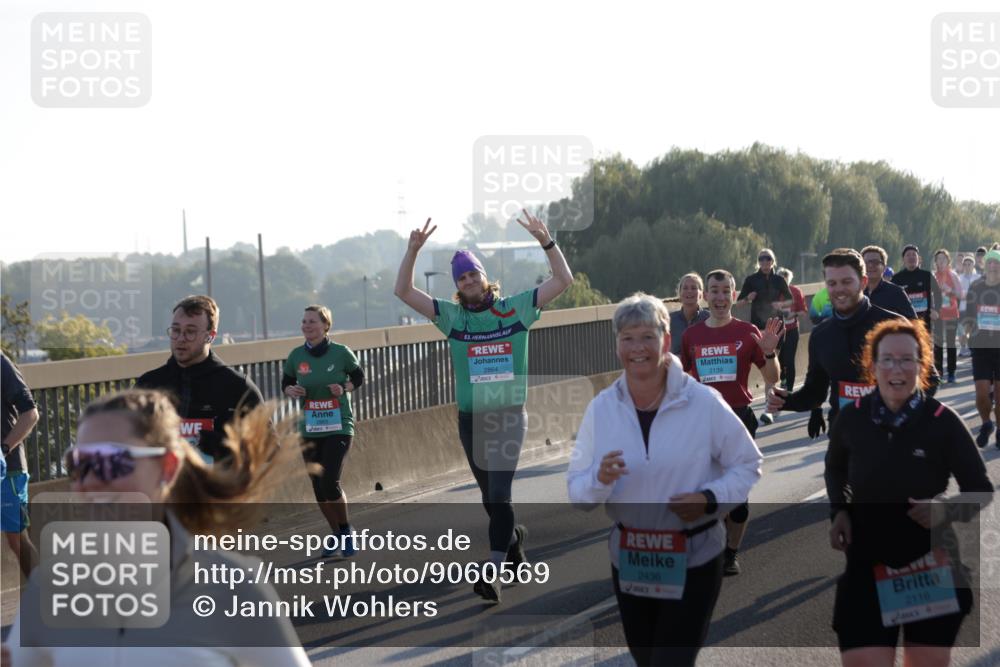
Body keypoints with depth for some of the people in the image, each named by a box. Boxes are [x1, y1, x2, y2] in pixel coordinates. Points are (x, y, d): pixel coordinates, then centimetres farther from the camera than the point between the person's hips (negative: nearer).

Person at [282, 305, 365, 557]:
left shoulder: (341, 352, -6)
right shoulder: (296, 356, 1)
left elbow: (359, 376, 8)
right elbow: (286, 382, 13)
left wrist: (345, 388, -12)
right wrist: (291, 390, -9)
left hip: (339, 427, -4)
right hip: (310, 430, 4)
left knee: (330, 483, -15)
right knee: (319, 488, 7)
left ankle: (346, 531, 7)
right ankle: (337, 535, 26)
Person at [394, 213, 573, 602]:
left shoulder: (516, 308, 1)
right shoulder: (452, 316, 6)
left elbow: (563, 280, -1)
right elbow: (403, 292, 2)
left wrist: (545, 241, -15)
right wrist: (413, 250, -11)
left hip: (510, 416, -3)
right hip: (470, 419, 3)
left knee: (499, 494, -15)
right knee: (490, 497, 14)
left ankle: (492, 573, -18)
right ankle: (513, 536, 42)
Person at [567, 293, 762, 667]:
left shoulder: (704, 402, -11)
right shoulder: (601, 408, -3)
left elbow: (748, 463, 0)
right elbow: (576, 492, 0)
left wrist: (711, 499, -18)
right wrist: (599, 479, -23)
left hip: (693, 561, -4)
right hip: (629, 562, 4)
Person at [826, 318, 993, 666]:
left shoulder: (943, 421, -12)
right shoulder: (851, 418, -6)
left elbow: (981, 489, -1)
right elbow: (835, 469, 17)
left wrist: (947, 510, -21)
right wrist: (839, 510, 0)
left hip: (931, 568, -1)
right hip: (867, 564, 1)